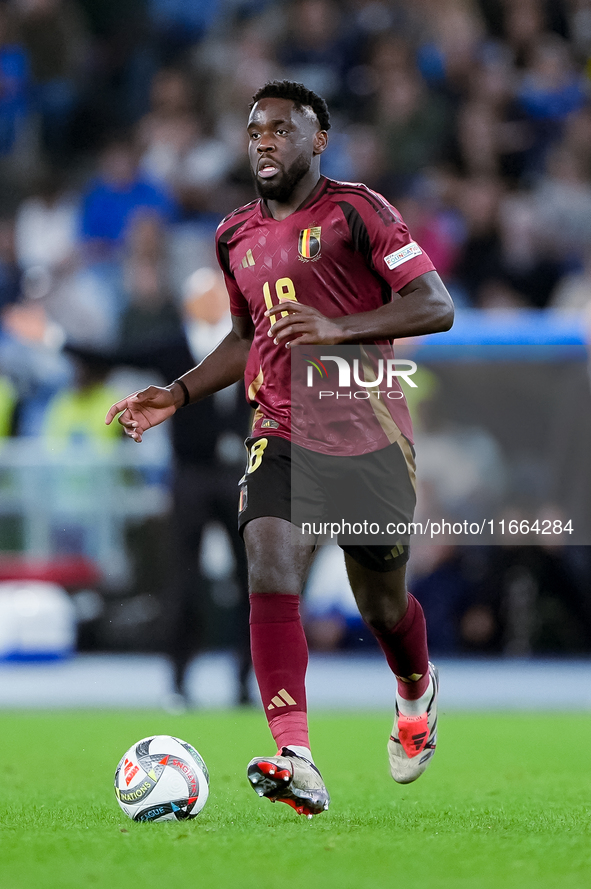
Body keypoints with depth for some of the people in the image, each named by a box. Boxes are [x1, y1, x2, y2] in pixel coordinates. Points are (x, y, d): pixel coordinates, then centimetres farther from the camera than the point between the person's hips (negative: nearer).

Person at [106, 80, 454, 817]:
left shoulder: (356, 210, -7)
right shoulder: (236, 235, 12)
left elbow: (435, 306, -12)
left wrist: (339, 327, -25)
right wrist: (178, 395, 13)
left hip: (368, 435, -3)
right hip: (280, 432, 3)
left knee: (380, 604, 8)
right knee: (270, 568, -22)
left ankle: (417, 692, 46)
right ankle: (296, 762, -32)